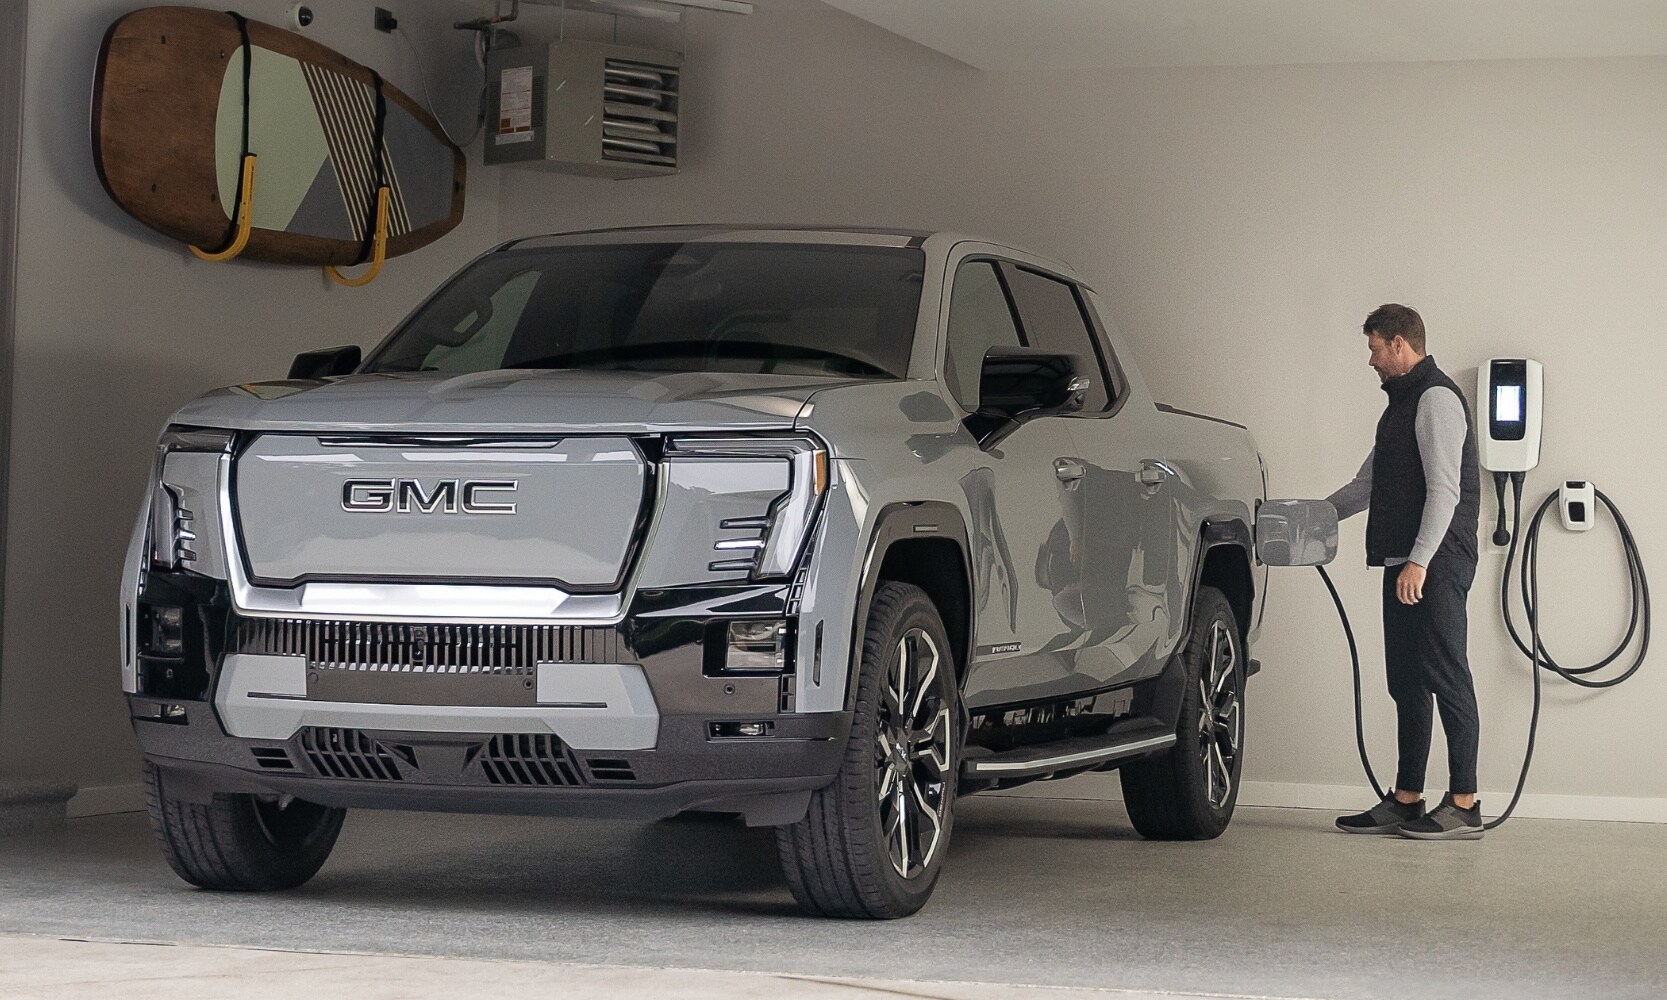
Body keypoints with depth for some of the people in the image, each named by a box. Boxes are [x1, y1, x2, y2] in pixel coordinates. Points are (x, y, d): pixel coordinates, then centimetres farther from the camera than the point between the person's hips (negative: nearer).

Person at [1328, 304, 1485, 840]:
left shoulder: (1437, 398, -9)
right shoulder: (1402, 403, 22)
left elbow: (1444, 490, -18)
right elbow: (1367, 486, 30)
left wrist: (1419, 560, -23)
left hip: (1437, 564, -10)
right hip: (1405, 565, 10)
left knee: (1445, 676, -9)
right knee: (1406, 681, 9)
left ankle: (1464, 805, -7)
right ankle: (1406, 801, 12)